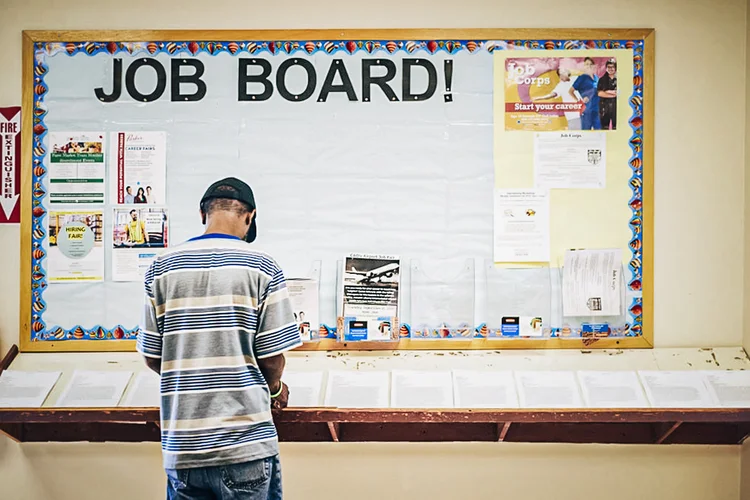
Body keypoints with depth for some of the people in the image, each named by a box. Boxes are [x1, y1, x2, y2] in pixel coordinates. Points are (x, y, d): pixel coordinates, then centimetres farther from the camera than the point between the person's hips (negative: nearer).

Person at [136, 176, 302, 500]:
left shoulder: (162, 267, 2)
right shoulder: (262, 267, -6)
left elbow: (152, 357, 4)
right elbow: (273, 357, -7)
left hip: (182, 448, 3)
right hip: (246, 442, -3)